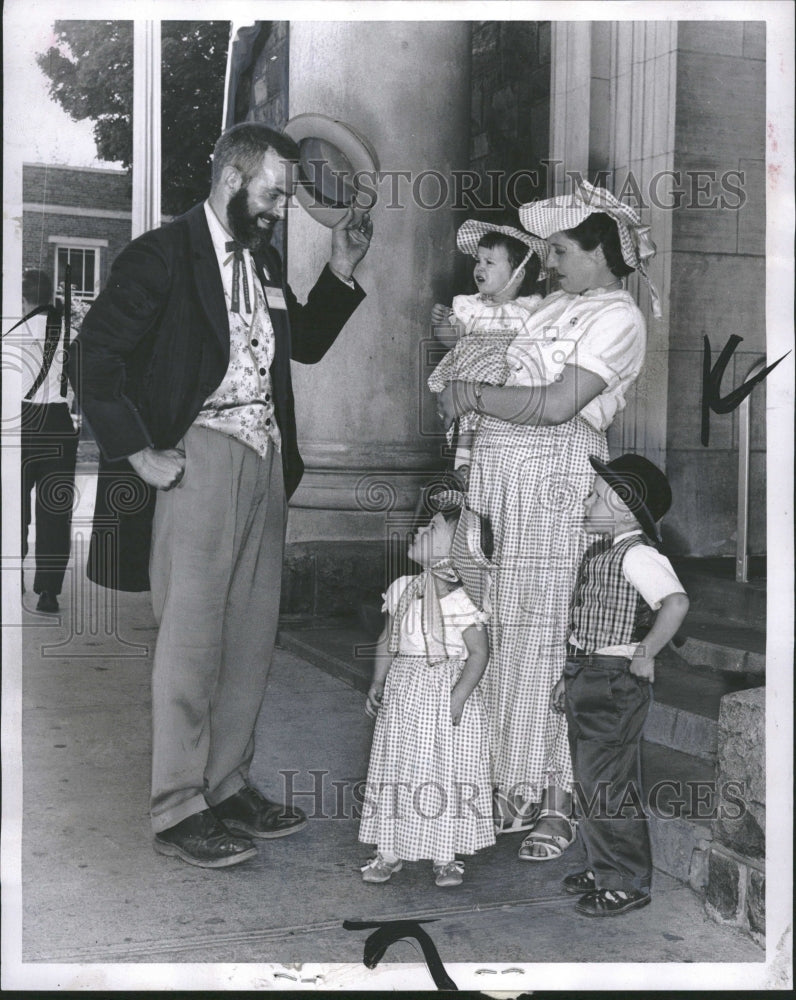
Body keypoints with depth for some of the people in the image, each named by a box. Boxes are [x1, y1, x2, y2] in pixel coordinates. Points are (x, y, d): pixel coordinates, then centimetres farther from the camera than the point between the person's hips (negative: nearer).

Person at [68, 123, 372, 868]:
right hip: (199, 456, -7)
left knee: (252, 636, 9)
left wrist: (340, 272, 14)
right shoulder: (163, 254, -5)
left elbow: (305, 343, 26)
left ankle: (228, 787, 21)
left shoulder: (263, 260, 18)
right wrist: (138, 450, -14)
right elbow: (94, 356, -10)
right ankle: (178, 809, 4)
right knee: (191, 637, -5)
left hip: (265, 460, 8)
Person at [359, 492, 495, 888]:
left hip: (446, 695, -5)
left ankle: (445, 856, 18)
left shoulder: (460, 604, -15)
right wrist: (378, 681, 5)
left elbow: (478, 653, -13)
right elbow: (387, 640, 12)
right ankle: (391, 851, 22)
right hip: (403, 694, 6)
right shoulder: (401, 591, 3)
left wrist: (457, 698, -18)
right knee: (395, 768, 10)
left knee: (446, 773, 4)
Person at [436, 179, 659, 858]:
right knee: (498, 629, 5)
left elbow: (557, 404, -16)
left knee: (544, 632, -4)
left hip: (553, 476, -7)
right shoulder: (557, 304, 21)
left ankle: (552, 801, 8)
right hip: (494, 471, 8)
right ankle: (505, 785, 15)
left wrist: (474, 395, -8)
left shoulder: (619, 318, -5)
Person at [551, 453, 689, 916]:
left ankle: (627, 884, 12)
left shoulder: (637, 554, -19)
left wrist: (645, 654, -27)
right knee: (592, 781, 19)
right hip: (588, 681, 10)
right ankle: (606, 869, 33)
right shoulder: (601, 553, 12)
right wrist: (571, 679, 21)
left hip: (614, 685, -10)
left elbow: (676, 603, -36)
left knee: (608, 785, -1)